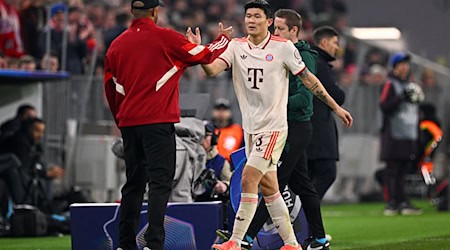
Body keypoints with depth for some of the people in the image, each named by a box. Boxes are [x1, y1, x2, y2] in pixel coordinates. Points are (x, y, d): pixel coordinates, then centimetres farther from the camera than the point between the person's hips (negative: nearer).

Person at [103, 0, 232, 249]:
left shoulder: (117, 44, 10)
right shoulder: (165, 37, -5)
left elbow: (110, 88, 15)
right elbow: (206, 56, 4)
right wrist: (224, 37, 23)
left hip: (128, 123, 6)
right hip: (157, 121, -6)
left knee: (134, 183, 12)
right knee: (160, 182, -6)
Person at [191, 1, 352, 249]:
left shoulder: (283, 47, -7)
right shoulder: (236, 46, 4)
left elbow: (308, 79, 1)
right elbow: (212, 69, -10)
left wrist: (336, 107, 3)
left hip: (273, 126, -5)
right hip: (250, 127, 6)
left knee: (248, 179, -15)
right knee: (268, 187, 9)